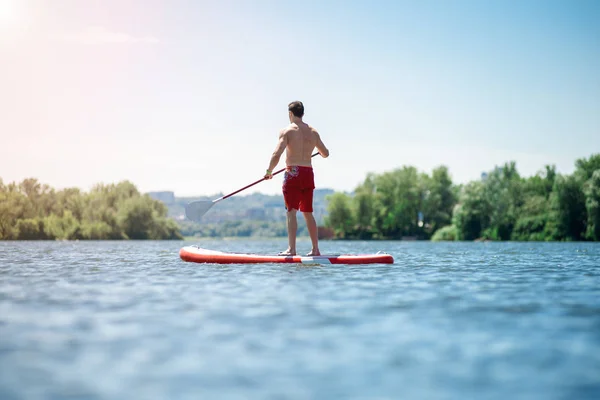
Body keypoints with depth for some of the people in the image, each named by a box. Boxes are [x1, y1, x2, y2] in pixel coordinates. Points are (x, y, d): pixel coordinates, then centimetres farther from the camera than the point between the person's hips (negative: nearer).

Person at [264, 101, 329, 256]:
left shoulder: (287, 131, -5)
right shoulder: (313, 132, 11)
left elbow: (276, 154, -16)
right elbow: (325, 154, 20)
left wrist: (269, 171, -3)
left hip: (293, 173, -5)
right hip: (308, 174, 5)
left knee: (291, 212, -6)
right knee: (308, 213, 13)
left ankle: (291, 249, -13)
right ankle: (315, 249, 14)